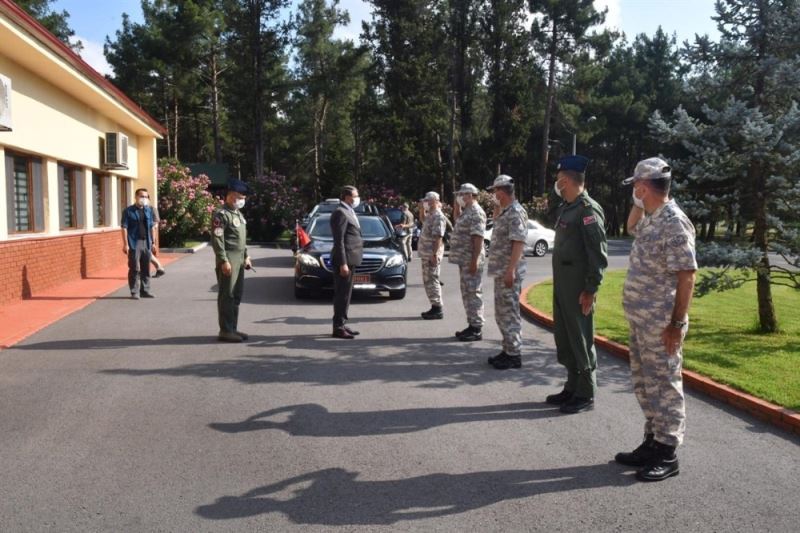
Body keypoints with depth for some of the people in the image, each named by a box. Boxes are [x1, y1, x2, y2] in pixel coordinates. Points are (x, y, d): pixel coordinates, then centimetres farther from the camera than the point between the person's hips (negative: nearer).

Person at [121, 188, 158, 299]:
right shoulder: (129, 211, -2)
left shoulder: (149, 210, 13)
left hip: (147, 243, 5)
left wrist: (153, 243, 10)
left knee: (146, 269, 9)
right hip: (134, 243, -5)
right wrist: (125, 244, -13)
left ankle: (145, 290, 17)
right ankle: (134, 292, 4)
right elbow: (124, 227, -6)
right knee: (135, 269, -2)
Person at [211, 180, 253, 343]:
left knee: (237, 295, 12)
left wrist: (246, 256, 18)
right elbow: (217, 239, -17)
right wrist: (224, 261, -21)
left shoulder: (239, 213, 18)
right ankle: (225, 331, -1)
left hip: (239, 259, 9)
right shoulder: (221, 214, -12)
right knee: (227, 296, -5)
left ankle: (233, 328, 19)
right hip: (229, 260, -9)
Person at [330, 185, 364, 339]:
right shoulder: (340, 213, -13)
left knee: (345, 294, 14)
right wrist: (343, 264, -22)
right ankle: (338, 328, -1)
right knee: (342, 294, -6)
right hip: (344, 260, -10)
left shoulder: (348, 212, 18)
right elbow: (339, 241, -18)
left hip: (350, 260, 10)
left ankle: (342, 324, 21)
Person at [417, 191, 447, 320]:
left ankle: (438, 310, -3)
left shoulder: (438, 216, -15)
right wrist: (422, 209, 25)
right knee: (428, 281, 13)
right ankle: (435, 307, 20)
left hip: (432, 254, -10)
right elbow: (423, 220, 40)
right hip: (426, 254, 10)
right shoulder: (431, 215, 15)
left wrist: (434, 254, -27)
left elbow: (438, 237, -22)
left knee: (432, 281, -7)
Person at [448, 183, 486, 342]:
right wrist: (457, 206, 22)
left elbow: (478, 238, -21)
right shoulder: (467, 212, 17)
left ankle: (477, 329, -3)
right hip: (464, 259, 10)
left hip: (471, 260, -10)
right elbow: (459, 220, 39)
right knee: (467, 293, 13)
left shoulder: (476, 212, -13)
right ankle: (472, 325, 21)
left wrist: (474, 261, -26)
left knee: (473, 293, -7)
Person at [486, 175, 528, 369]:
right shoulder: (504, 212, 14)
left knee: (509, 313, -4)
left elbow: (518, 243, -23)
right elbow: (496, 221, 38)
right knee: (502, 313, 16)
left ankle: (514, 355, 3)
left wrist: (511, 271, -26)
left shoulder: (516, 212, -16)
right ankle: (508, 350, 25)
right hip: (500, 271, 10)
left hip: (509, 272, -10)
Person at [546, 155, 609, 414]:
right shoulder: (565, 208, 14)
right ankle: (572, 388, 27)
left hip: (578, 288, -9)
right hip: (562, 285, 9)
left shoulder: (588, 209, -14)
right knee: (564, 338, 15)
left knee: (581, 340, 0)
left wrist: (591, 290, -19)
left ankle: (586, 395, 11)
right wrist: (558, 284, 16)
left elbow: (599, 253, -17)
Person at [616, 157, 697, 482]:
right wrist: (638, 205, 15)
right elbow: (631, 228, 35)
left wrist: (677, 324, -20)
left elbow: (686, 277, -20)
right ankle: (652, 442, 29)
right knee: (645, 383, 17)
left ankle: (667, 454, 12)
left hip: (661, 323, -9)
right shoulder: (650, 219, 10)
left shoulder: (674, 223, -18)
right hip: (640, 320, 10)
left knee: (664, 385, 1)